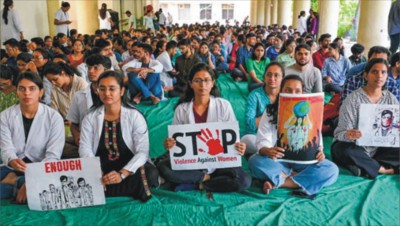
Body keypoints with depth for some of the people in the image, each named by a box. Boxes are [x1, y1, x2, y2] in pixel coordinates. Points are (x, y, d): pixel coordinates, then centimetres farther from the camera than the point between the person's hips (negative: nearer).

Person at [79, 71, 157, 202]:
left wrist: (122, 174, -29)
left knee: (150, 174, -31)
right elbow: (85, 148, -5)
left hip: (130, 171, -2)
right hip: (101, 172, 2)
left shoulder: (135, 116, -4)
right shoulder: (90, 118, 5)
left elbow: (142, 152, -13)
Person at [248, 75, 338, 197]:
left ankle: (277, 183, -25)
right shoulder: (270, 112, -3)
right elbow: (263, 142, -10)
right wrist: (267, 151, -36)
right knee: (255, 161, -32)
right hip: (278, 159, -2)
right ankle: (298, 179, -20)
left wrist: (319, 153, -26)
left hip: (303, 160, 2)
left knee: (332, 170, -24)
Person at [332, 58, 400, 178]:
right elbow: (341, 133, -16)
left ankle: (365, 166, -18)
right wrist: (348, 135, -40)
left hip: (380, 149, 4)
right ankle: (385, 169, -19)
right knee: (345, 151, -37)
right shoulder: (353, 99, -11)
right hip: (356, 148, -4)